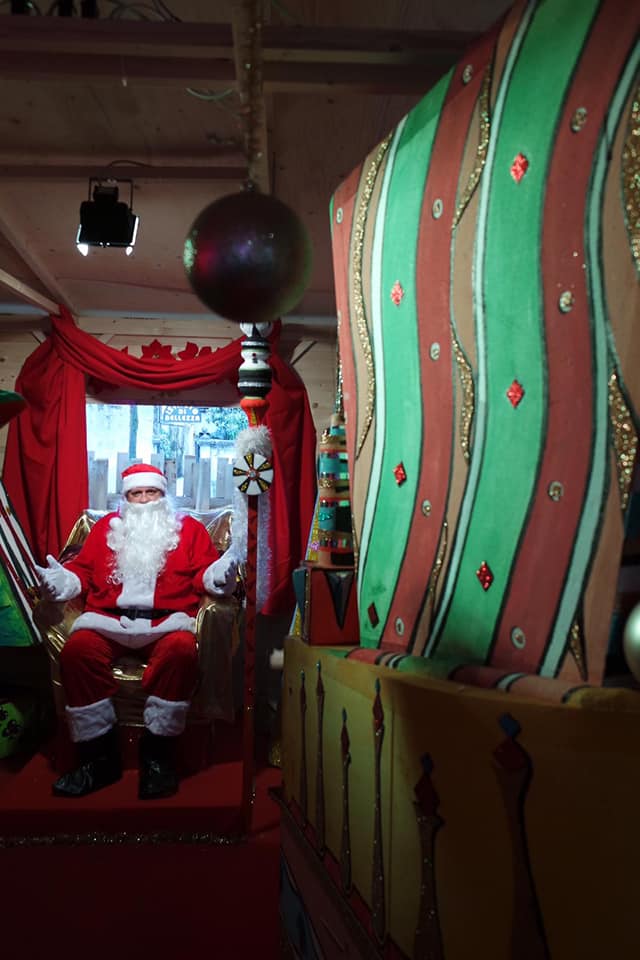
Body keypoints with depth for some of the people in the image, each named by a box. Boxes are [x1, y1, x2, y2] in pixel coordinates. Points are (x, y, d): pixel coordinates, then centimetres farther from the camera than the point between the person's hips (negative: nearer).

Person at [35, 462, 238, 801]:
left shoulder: (189, 528, 20)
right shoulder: (106, 527, 26)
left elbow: (203, 575, 10)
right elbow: (83, 569, 19)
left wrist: (219, 575, -12)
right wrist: (60, 580, -1)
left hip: (166, 620, -1)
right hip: (108, 619, 2)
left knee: (181, 648, -35)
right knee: (77, 648, -30)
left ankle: (157, 753, -23)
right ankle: (98, 754, -20)